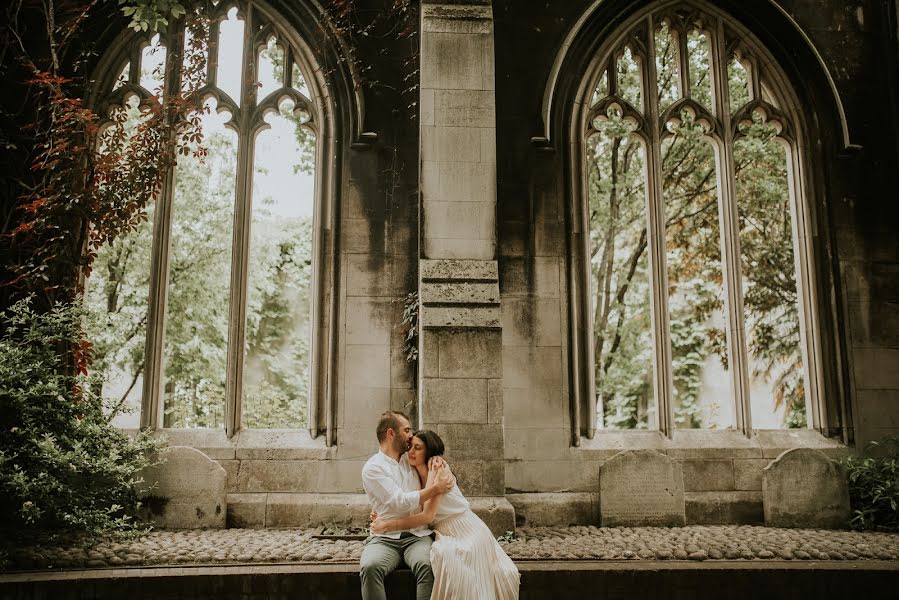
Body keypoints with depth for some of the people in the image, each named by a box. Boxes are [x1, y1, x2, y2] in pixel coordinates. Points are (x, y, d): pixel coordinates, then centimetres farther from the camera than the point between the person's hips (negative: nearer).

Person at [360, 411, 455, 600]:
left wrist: (439, 467, 7)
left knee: (427, 565, -31)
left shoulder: (410, 460, 17)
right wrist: (435, 488, -7)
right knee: (370, 567, -35)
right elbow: (401, 502, -12)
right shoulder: (372, 468, -2)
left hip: (418, 536, 4)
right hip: (384, 538, -3)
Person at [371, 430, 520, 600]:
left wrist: (388, 526, -21)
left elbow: (428, 515, -23)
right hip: (444, 534, 7)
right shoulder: (417, 475, 7)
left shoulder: (438, 468, -17)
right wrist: (382, 518, -10)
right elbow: (413, 510, 6)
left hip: (466, 531, -7)